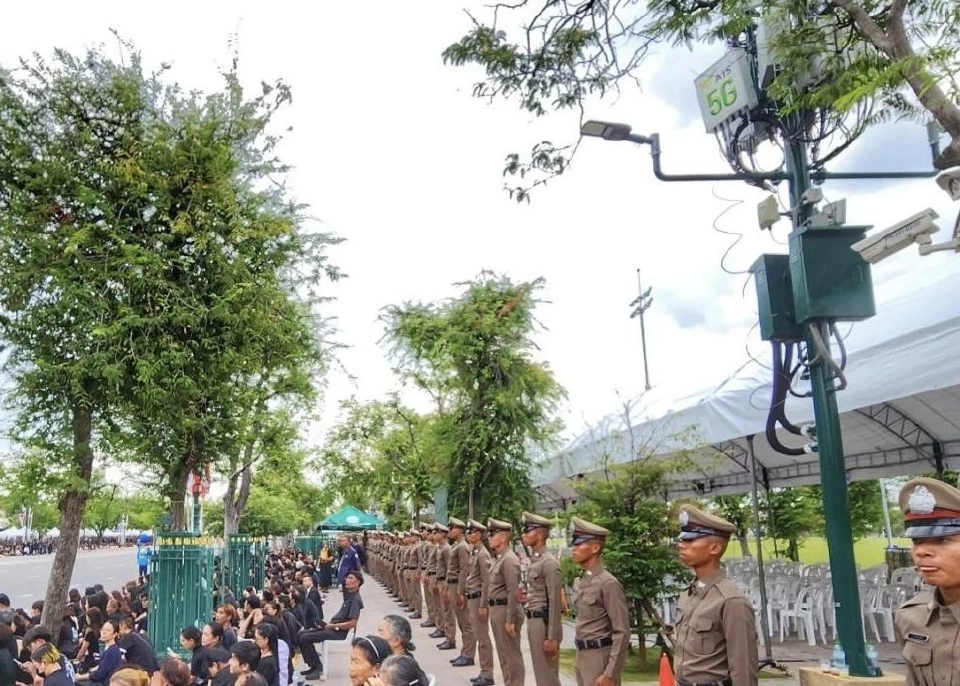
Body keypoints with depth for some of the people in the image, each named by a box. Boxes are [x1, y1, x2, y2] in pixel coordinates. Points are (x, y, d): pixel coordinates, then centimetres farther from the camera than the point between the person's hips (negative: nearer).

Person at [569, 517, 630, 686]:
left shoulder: (608, 583, -17)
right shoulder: (583, 581, 10)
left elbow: (622, 633, -18)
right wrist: (581, 658, 17)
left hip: (601, 658, -9)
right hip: (583, 656, 9)